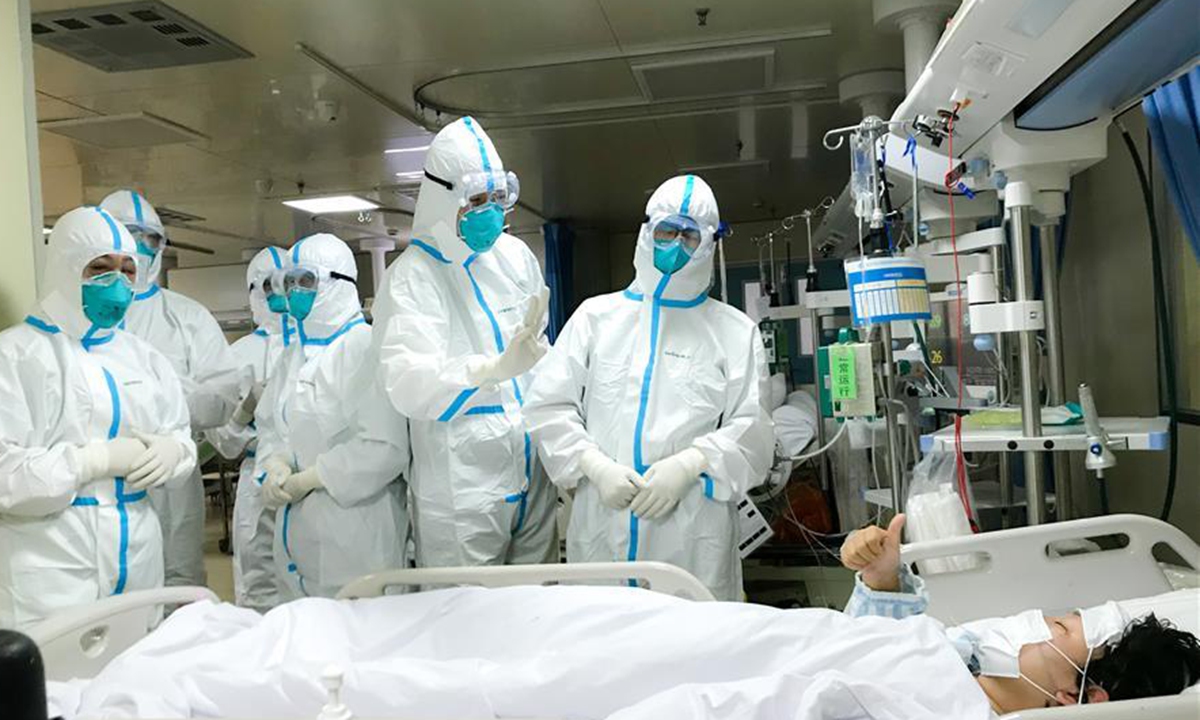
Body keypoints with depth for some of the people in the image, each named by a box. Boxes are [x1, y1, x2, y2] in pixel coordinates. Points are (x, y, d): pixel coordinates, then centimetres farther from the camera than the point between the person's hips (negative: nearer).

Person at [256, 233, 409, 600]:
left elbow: (386, 447, -20)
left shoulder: (365, 347, -11)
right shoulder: (295, 353, 15)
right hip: (296, 529, 7)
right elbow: (270, 425, 17)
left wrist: (306, 480, -14)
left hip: (354, 532, -7)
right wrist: (275, 466, -5)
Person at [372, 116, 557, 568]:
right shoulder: (412, 277, -11)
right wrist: (497, 367, -41)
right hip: (462, 494, -5)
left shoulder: (516, 255, 7)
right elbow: (406, 384, -26)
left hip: (533, 477, 6)